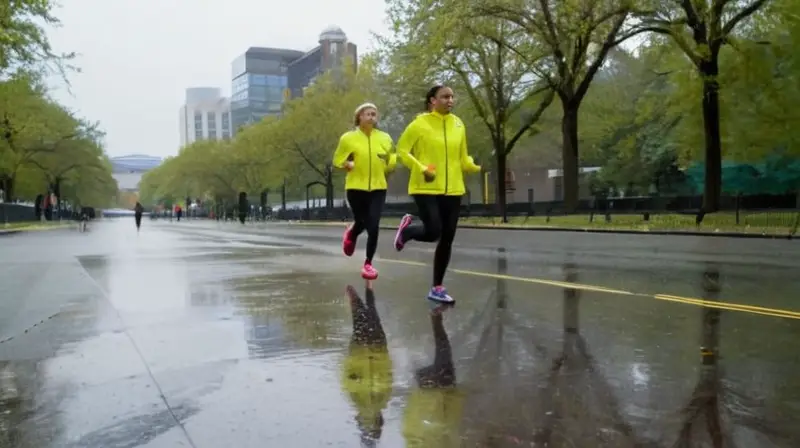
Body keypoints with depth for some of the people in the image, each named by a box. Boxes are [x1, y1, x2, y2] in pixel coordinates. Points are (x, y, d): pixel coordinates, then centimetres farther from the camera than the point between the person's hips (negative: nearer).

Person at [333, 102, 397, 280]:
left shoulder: (385, 138, 4)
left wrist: (393, 161, -6)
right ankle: (351, 234, 48)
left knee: (373, 226, -8)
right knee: (362, 223, 8)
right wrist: (349, 165, -15)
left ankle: (368, 263, 8)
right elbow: (337, 161, 3)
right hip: (356, 187, -1)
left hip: (378, 188, 2)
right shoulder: (348, 138, -4)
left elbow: (390, 163, 15)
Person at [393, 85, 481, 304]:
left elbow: (462, 159, 15)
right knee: (433, 232, -14)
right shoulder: (420, 123, -6)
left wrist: (478, 165, -5)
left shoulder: (458, 124, 8)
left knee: (447, 239, 4)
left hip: (452, 190, 5)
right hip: (426, 188, -5)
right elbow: (401, 150, -5)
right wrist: (422, 169, -18)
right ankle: (407, 227, 23)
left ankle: (437, 288, 17)